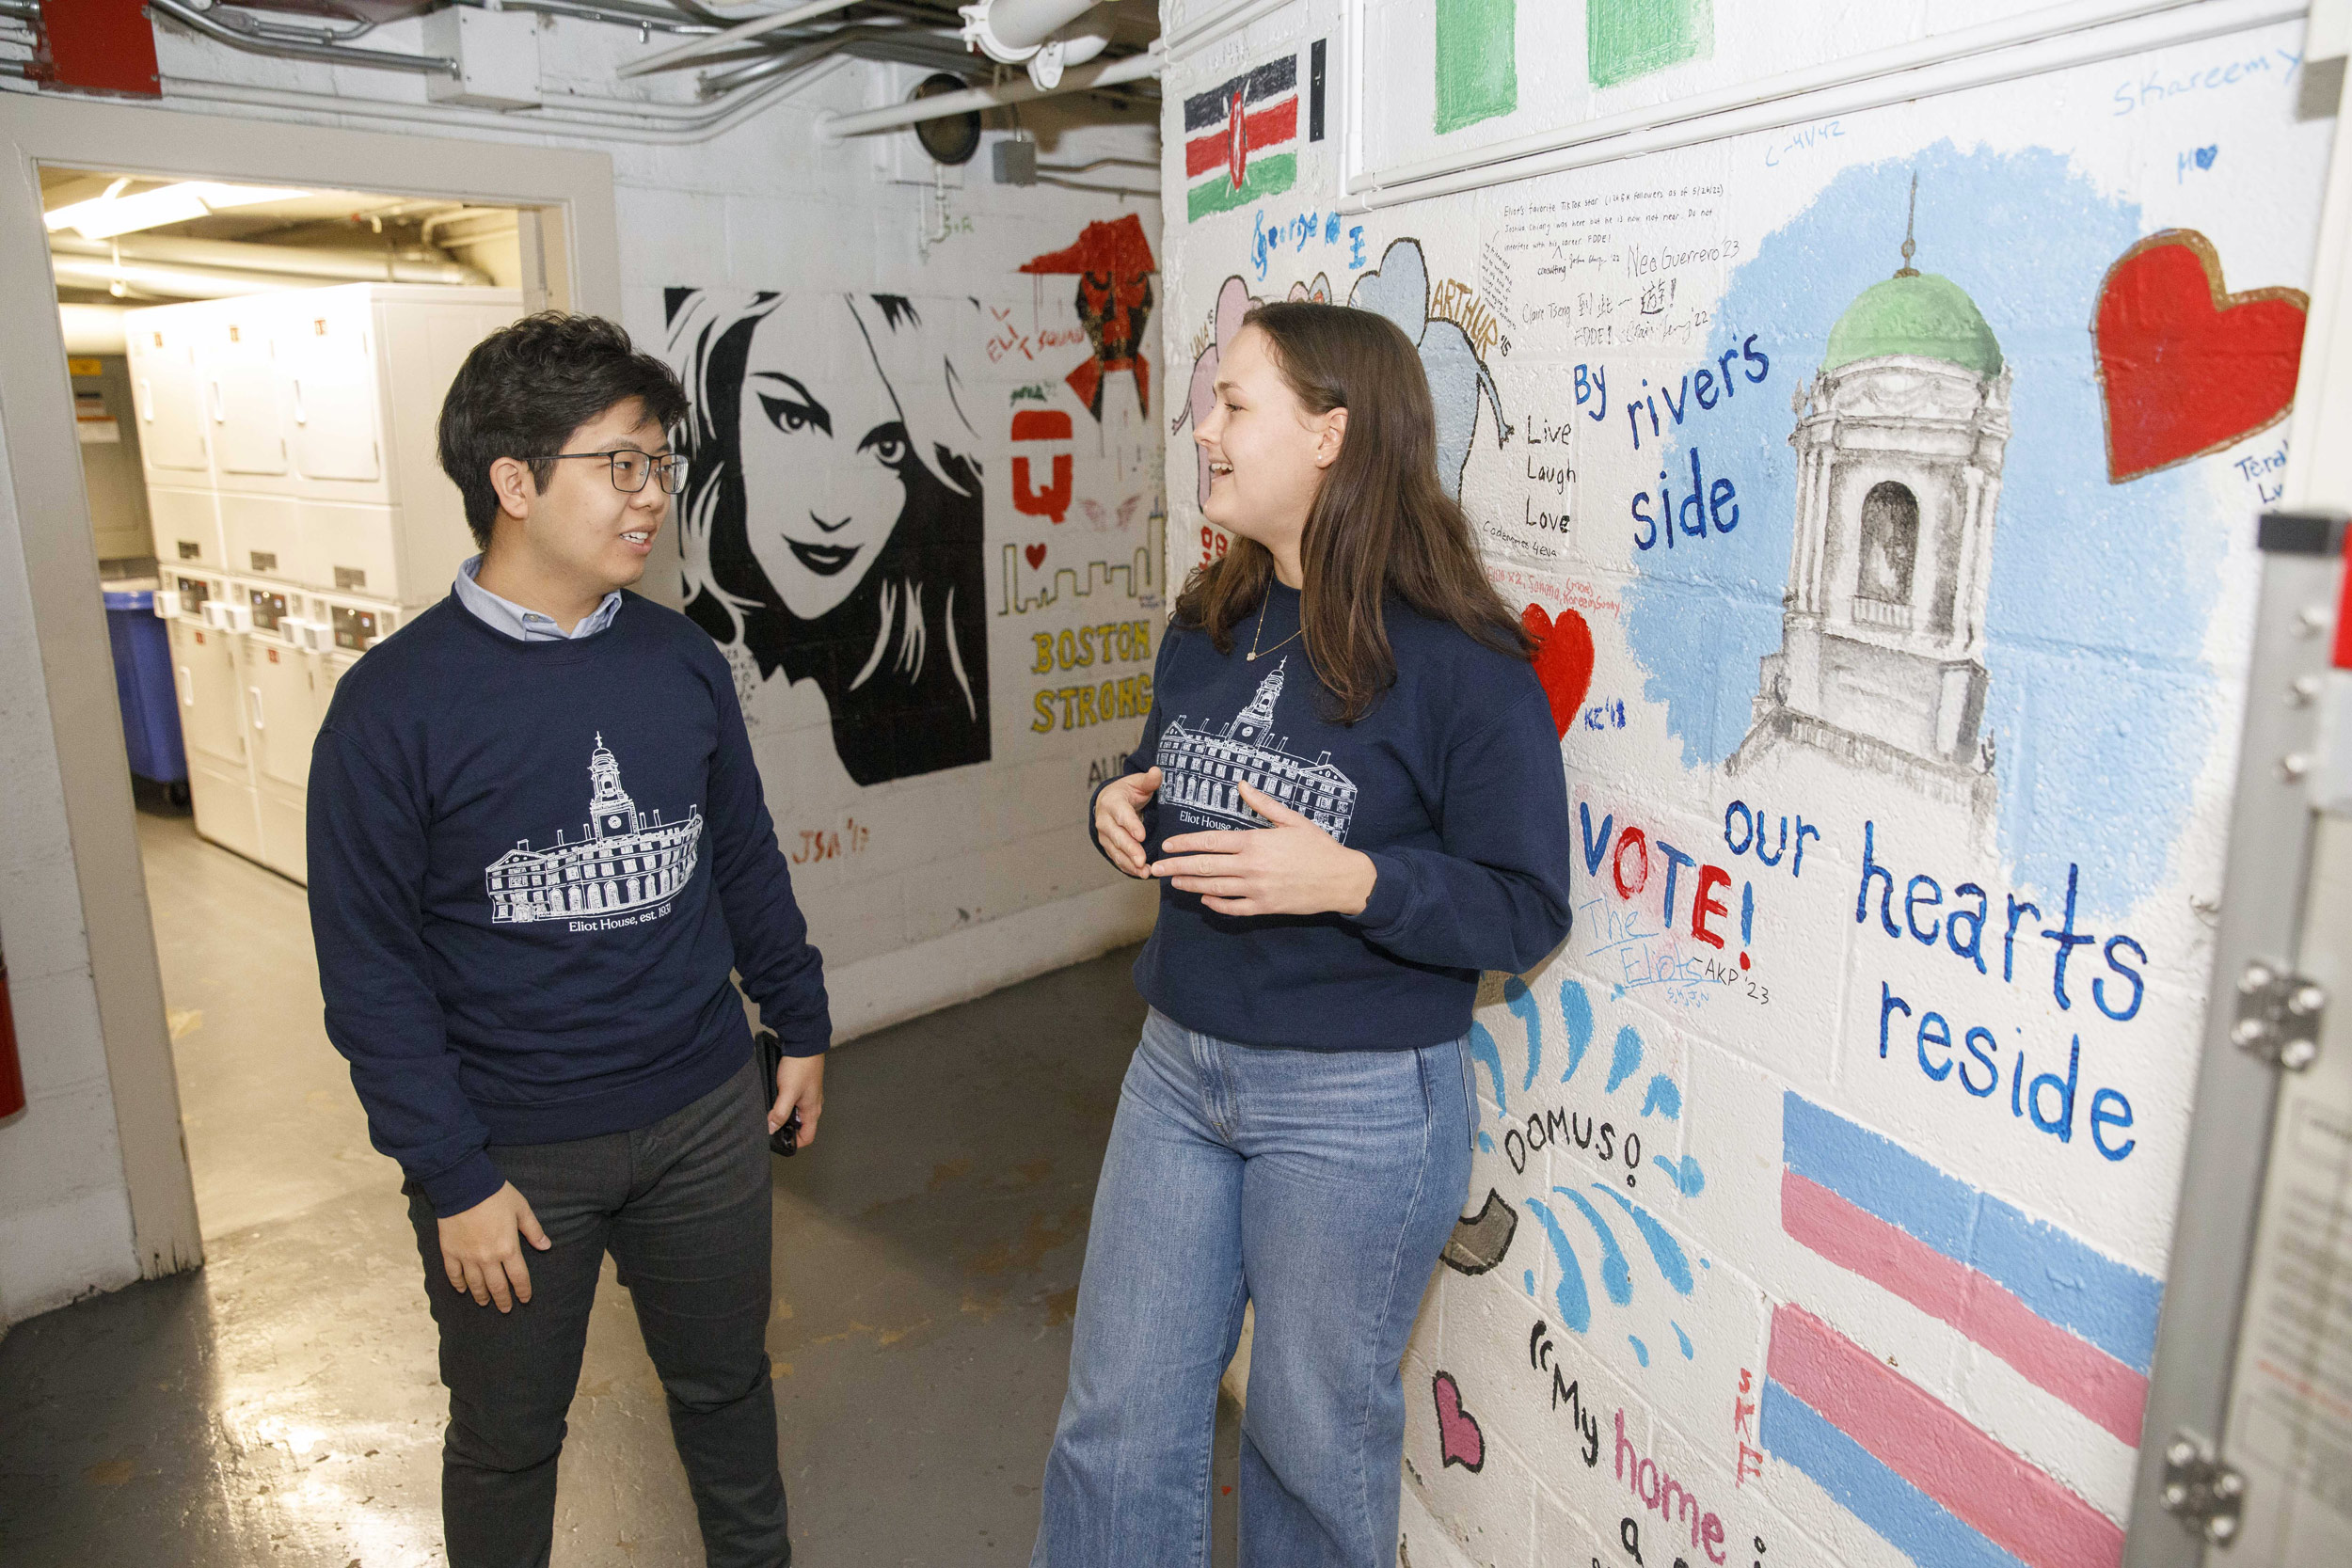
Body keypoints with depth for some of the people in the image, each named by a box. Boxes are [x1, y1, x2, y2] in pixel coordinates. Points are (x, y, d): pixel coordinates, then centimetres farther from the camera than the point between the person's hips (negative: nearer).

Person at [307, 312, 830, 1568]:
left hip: (704, 1114, 4)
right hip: (512, 1151, -3)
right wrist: (452, 1177, -12)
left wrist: (801, 1024, 13)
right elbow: (370, 968, -11)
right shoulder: (396, 701, -14)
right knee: (506, 1440, 17)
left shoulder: (682, 660, -1)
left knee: (726, 1384, 22)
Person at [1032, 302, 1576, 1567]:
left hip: (1359, 1102, -5)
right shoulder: (1207, 624, 4)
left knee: (1313, 1435, 17)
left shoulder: (1463, 663, -16)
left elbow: (1527, 912, -14)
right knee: (1118, 1424, 16)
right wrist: (1123, 813, -6)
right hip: (1178, 1064, 6)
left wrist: (1350, 880, -28)